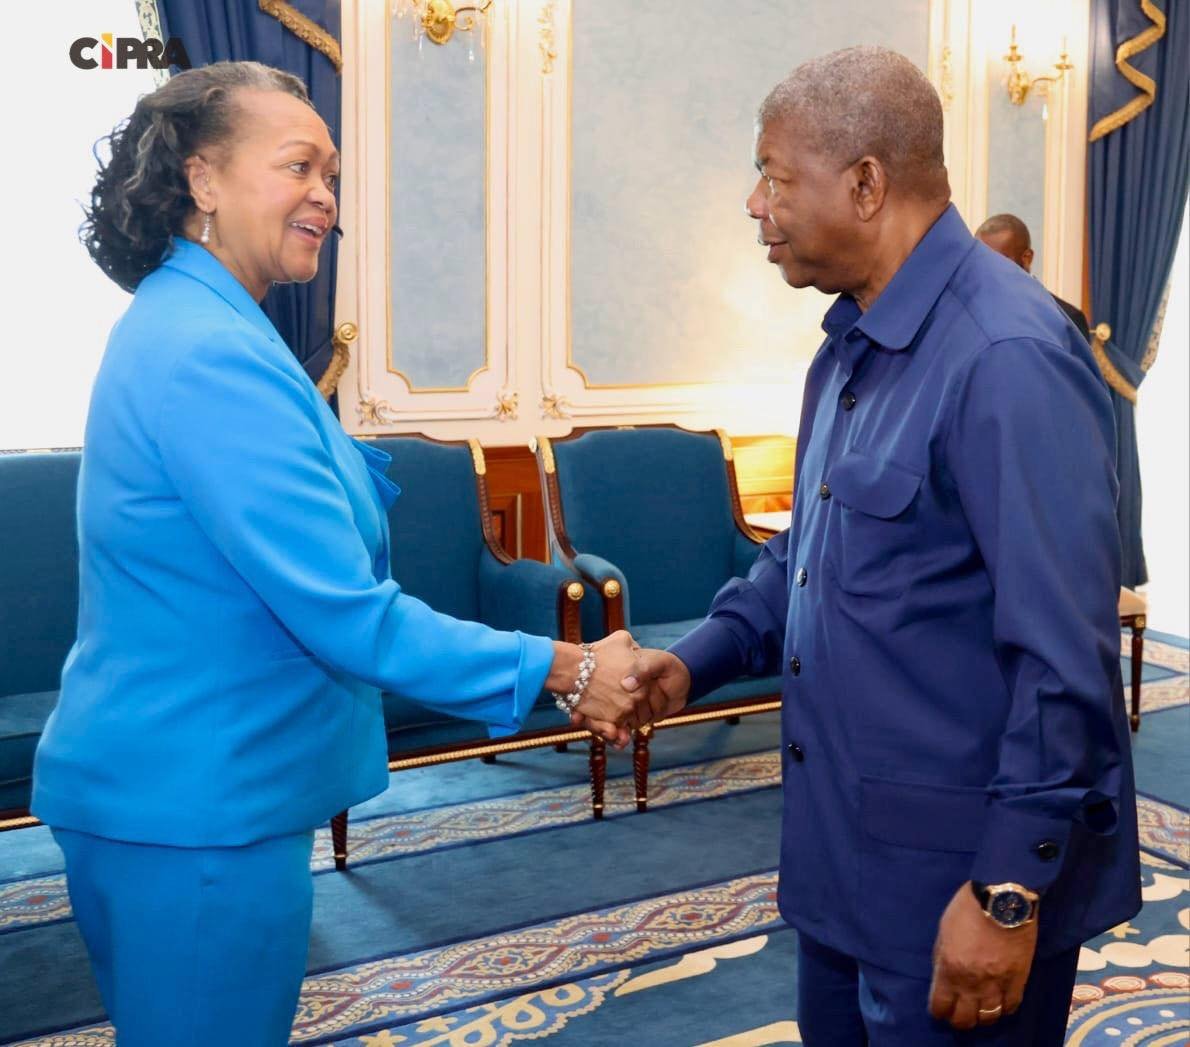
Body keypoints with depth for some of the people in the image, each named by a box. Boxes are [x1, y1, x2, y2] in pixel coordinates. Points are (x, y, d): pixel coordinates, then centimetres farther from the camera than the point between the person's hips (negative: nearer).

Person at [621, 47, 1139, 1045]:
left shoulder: (1006, 356, -22)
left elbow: (1065, 656, -24)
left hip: (959, 865, -9)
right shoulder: (852, 344, 8)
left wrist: (1009, 889, -21)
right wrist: (696, 660, 5)